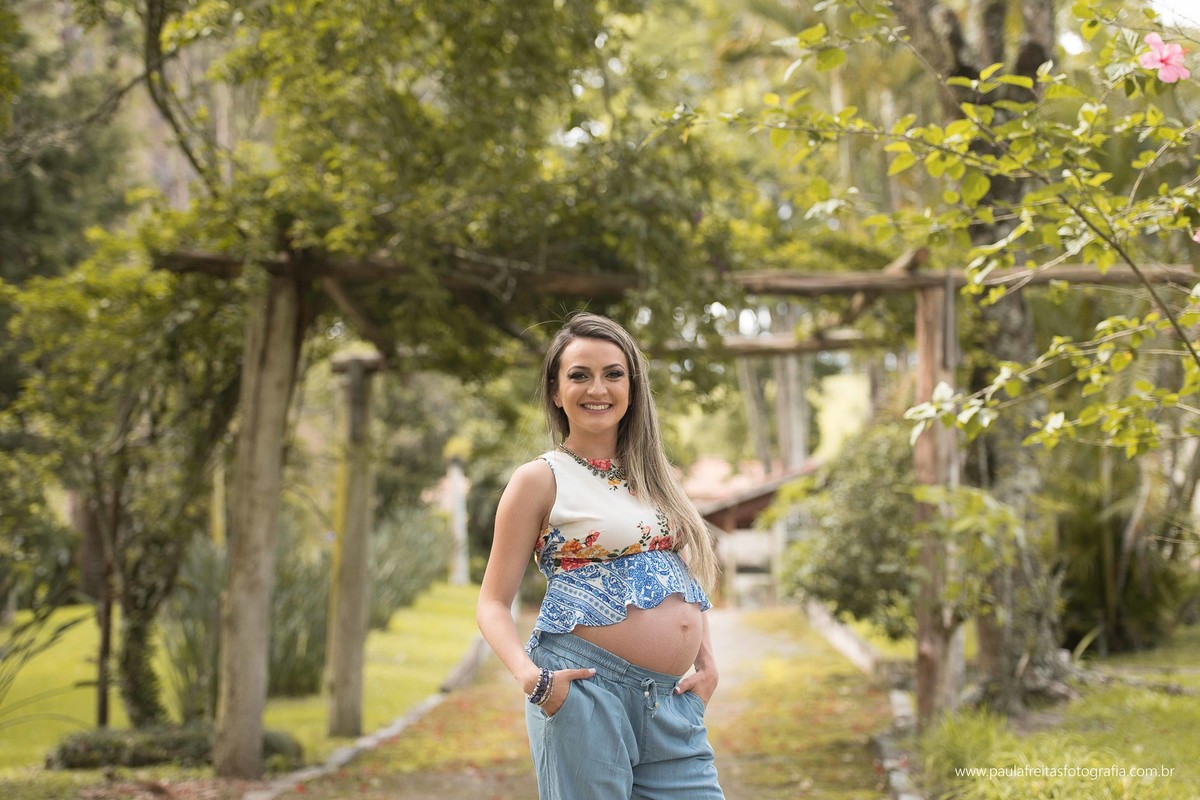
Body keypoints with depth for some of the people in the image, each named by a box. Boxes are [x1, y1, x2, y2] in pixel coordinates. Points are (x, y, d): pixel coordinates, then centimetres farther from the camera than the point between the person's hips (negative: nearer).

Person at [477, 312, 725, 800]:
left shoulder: (651, 475, 16)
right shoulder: (541, 479, 0)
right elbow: (493, 602, -2)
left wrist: (706, 661, 9)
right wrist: (528, 674, -19)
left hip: (674, 700, 5)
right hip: (585, 686, -5)